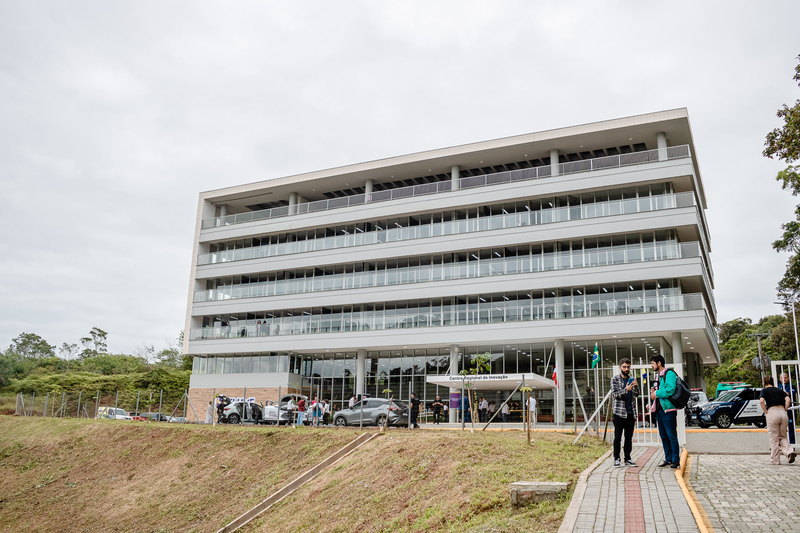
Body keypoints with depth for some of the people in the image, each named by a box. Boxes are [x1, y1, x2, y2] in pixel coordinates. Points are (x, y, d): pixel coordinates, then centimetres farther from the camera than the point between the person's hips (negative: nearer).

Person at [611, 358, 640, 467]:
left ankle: (627, 459, 13)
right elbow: (615, 395, -8)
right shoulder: (615, 379, -1)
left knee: (629, 437, 7)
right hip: (619, 412, -4)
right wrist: (626, 390, -25)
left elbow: (636, 395, 10)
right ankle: (616, 459, 6)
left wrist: (636, 386, -11)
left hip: (630, 413, 4)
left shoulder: (631, 379, 12)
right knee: (618, 437, -1)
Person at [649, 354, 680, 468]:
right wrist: (653, 391, 6)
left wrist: (656, 394, -14)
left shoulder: (669, 374, -11)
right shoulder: (658, 375, 18)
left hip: (668, 409, -9)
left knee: (672, 436, -5)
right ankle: (668, 459, 19)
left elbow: (670, 390, -24)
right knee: (664, 436, 12)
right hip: (659, 409, 9)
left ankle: (676, 460, 2)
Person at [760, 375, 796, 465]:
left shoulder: (764, 390, 6)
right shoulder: (779, 390, 19)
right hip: (783, 413, 4)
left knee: (774, 439, 5)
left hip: (772, 413, -4)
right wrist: (784, 410, 10)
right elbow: (788, 399, 3)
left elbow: (762, 401, -11)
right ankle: (790, 451, -7)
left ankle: (775, 460, 9)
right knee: (782, 436, 18)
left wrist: (765, 412, 0)